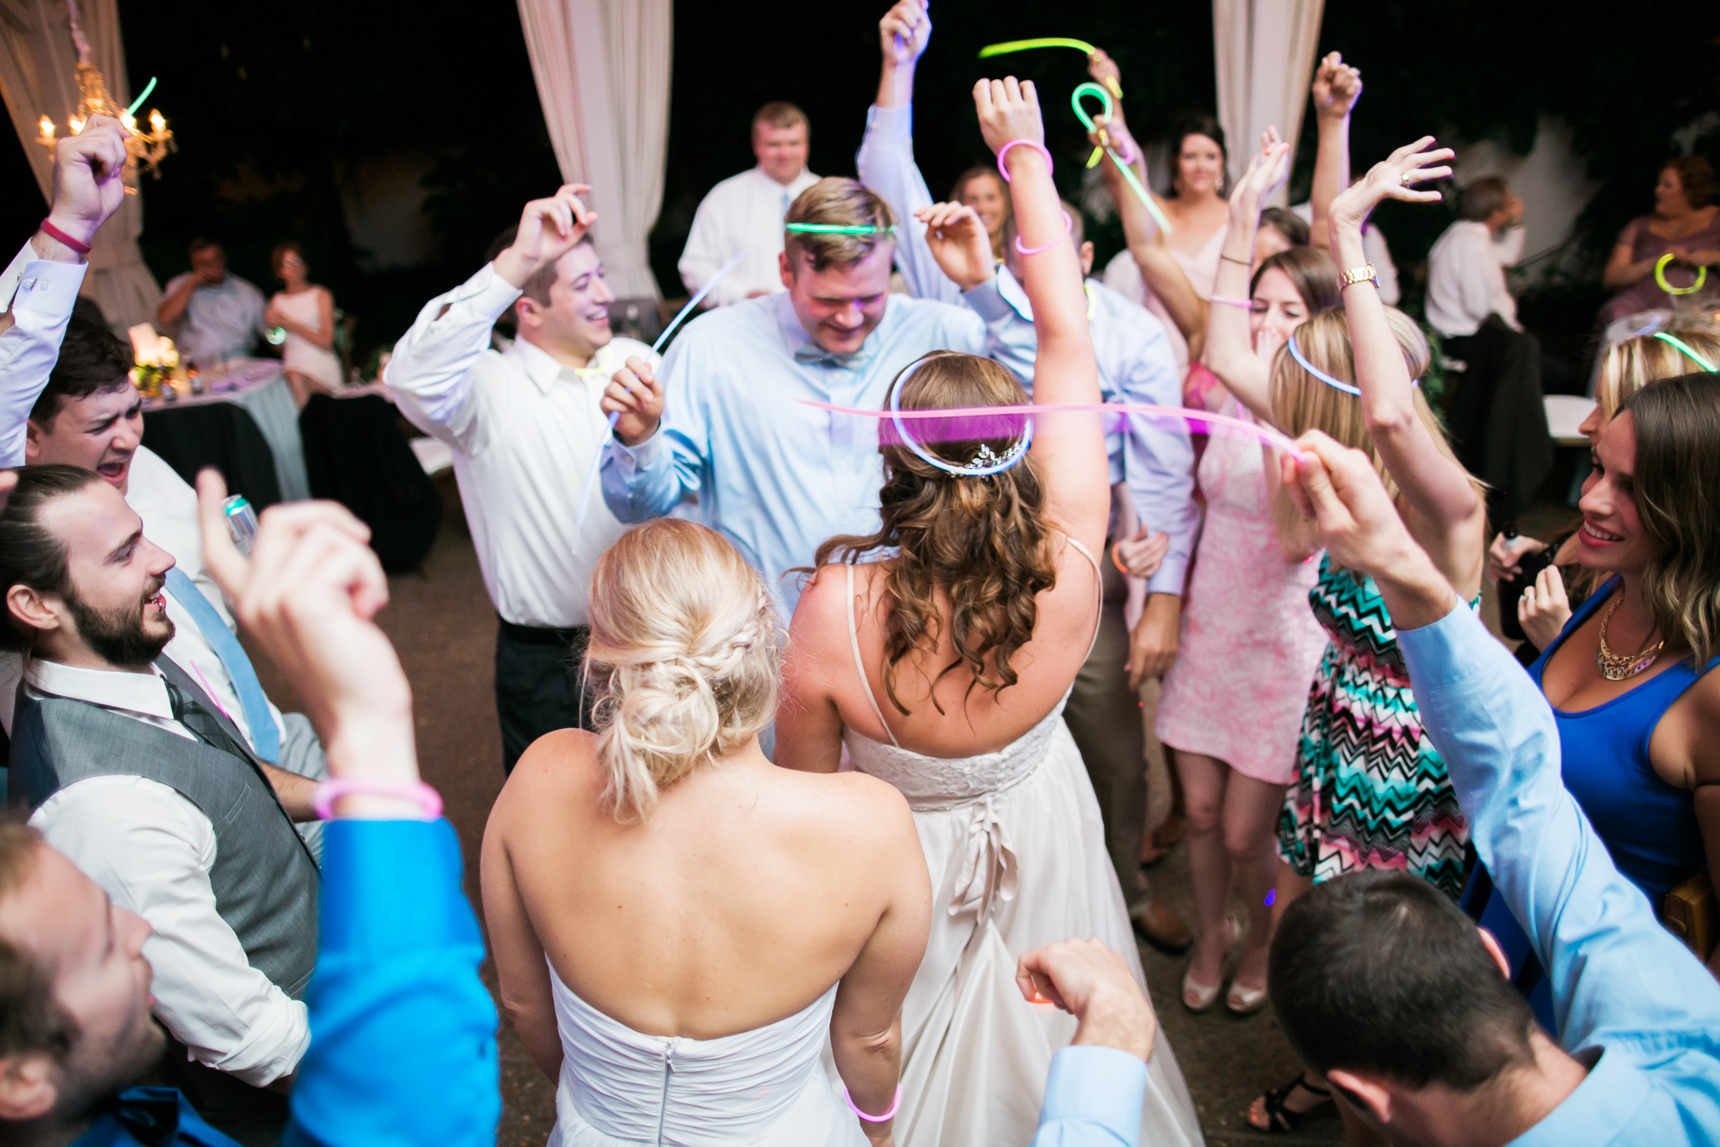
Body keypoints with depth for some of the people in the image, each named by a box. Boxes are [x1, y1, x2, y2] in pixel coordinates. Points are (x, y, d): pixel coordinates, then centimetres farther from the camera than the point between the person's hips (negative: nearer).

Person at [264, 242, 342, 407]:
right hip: (291, 367, 3)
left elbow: (326, 341, -6)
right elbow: (279, 348, 19)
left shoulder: (321, 295, 5)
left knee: (295, 378, -35)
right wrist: (272, 327, -2)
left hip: (321, 369, -3)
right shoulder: (277, 300, 17)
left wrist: (287, 323, -9)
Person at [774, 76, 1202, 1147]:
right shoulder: (1068, 568, -30)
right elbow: (1070, 338, -19)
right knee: (1050, 1048, 33)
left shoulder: (832, 615, -36)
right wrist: (1024, 153, -10)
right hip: (1042, 832, 3)